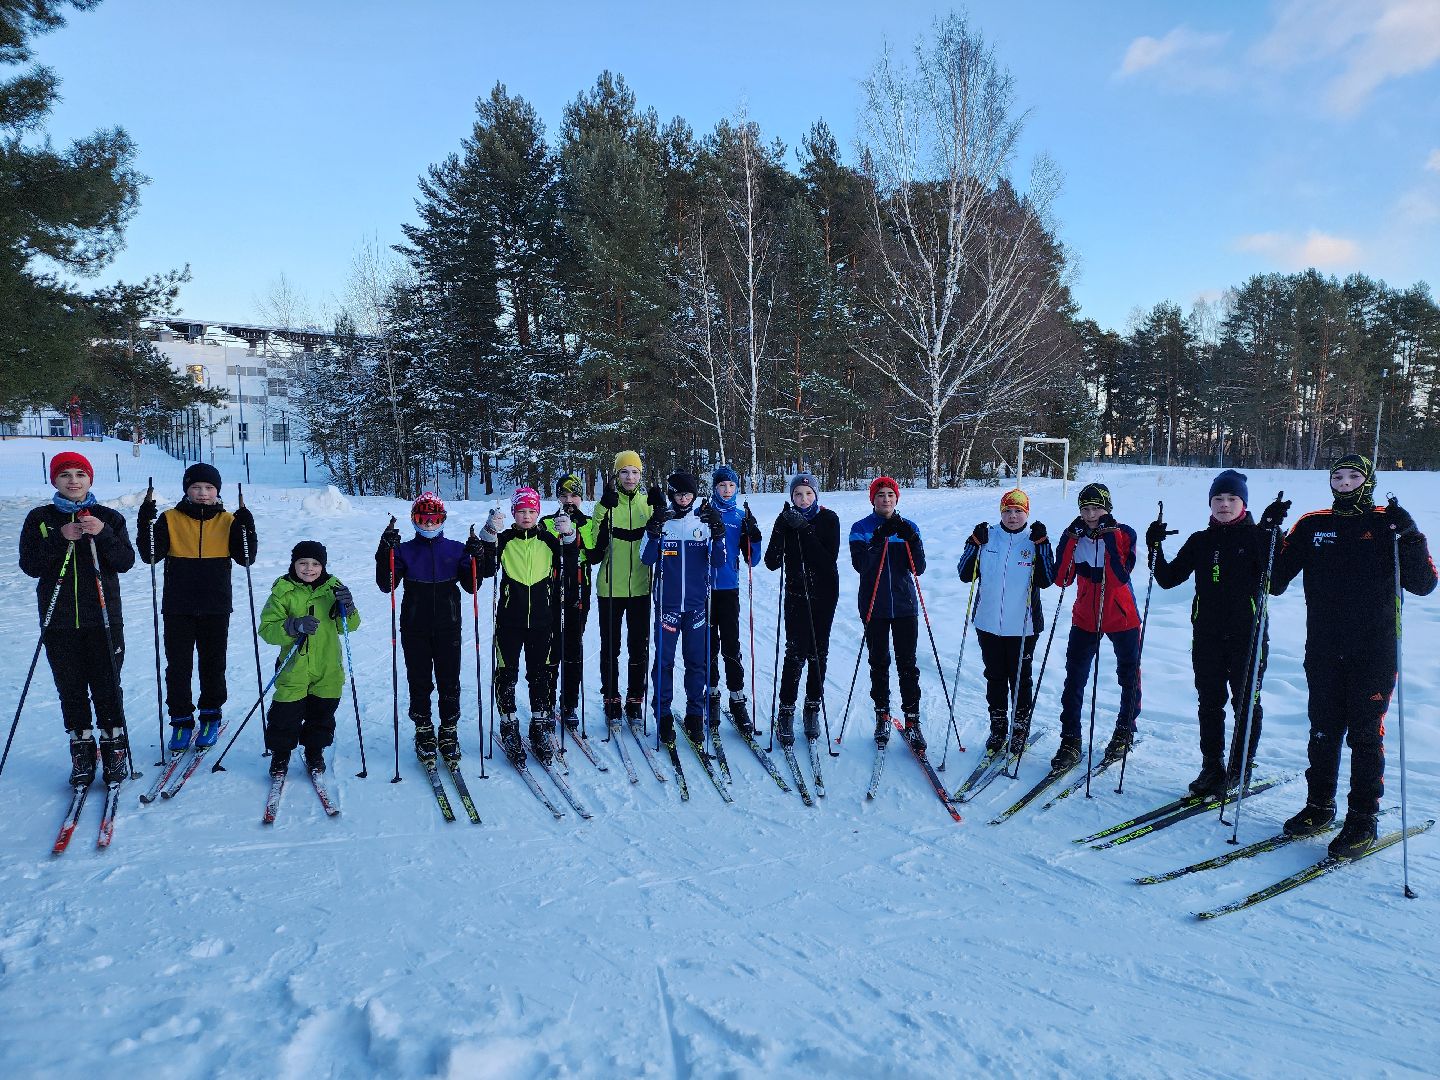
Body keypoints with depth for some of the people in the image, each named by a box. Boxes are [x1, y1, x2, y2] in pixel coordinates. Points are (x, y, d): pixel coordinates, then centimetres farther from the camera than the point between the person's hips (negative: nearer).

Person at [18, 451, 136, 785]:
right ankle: (82, 750, 19)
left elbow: (126, 562, -5)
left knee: (107, 688, 1)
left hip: (103, 618, -1)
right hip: (59, 622, 1)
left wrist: (103, 534, -19)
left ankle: (114, 746, 14)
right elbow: (29, 565, -3)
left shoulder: (109, 517, 4)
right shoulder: (40, 519, 6)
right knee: (71, 690, 8)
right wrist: (60, 539, -16)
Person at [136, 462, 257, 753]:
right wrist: (146, 523, -18)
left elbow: (246, 558, -4)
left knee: (213, 665, 10)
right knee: (178, 666, 5)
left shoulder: (228, 521, 2)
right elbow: (150, 555, -6)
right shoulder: (171, 519, 1)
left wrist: (246, 528, -19)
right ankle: (181, 721, 17)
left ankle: (210, 718, 25)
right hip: (178, 608, 0)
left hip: (216, 609, 0)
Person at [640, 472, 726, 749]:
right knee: (663, 661, 1)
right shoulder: (661, 519, 2)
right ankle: (663, 717, 12)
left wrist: (718, 535, -16)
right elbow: (647, 559, -6)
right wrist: (653, 533, -21)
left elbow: (718, 562, 1)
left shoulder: (705, 520, 5)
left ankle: (695, 717, 15)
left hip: (697, 603, 1)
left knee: (697, 662, 4)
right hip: (667, 602, -1)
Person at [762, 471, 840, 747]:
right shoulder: (785, 521, -2)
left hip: (825, 593, 1)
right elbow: (772, 563, -10)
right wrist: (783, 530, -22)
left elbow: (830, 558, -15)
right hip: (797, 593, -1)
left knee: (818, 652, 6)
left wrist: (805, 530, -20)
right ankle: (786, 712, -1)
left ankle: (813, 708, 19)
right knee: (796, 652, -9)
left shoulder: (828, 519, -4)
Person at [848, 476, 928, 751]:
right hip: (874, 606, -1)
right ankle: (882, 714, 21)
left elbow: (918, 568, -2)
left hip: (905, 605, 1)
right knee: (878, 663, 7)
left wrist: (912, 540, -17)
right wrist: (879, 540, -24)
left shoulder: (908, 527, 6)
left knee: (907, 664, 0)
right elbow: (861, 565, -14)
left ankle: (912, 719, 6)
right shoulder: (861, 529, 1)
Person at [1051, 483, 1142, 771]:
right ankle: (1070, 740, 3)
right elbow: (1061, 578, -12)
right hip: (1085, 618, 2)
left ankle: (1124, 732, 33)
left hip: (1122, 617, -2)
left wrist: (1110, 538, -26)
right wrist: (1070, 539, -17)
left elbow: (1121, 577, -24)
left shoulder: (1123, 534, -10)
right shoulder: (1075, 536, -2)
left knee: (1128, 676, 13)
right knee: (1074, 679, -3)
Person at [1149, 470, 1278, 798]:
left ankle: (1240, 769, 16)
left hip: (1247, 634, -3)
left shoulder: (1257, 536, -1)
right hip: (1207, 634, 3)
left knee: (1246, 702, 4)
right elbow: (1168, 578, 8)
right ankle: (1212, 766, 19)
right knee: (1210, 702, 9)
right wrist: (1155, 547, -6)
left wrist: (1273, 536, -23)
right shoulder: (1200, 541, 9)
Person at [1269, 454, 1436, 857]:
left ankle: (1363, 819, 12)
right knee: (1323, 730, 10)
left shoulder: (1387, 524, 1)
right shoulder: (1312, 526, 6)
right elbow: (1275, 581, 4)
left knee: (1365, 734, 2)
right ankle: (1320, 805, 23)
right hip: (1323, 650, 2)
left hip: (1374, 652, -2)